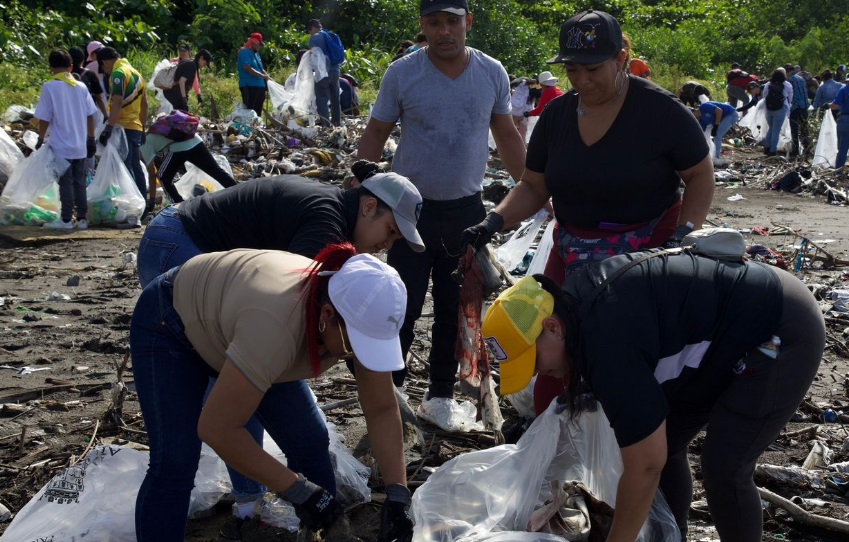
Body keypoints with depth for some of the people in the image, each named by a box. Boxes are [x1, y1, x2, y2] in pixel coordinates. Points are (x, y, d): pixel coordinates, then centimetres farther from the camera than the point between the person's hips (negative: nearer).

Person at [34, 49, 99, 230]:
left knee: (65, 182, 1)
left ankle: (66, 219, 5)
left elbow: (44, 118, -8)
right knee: (79, 182, 11)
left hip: (61, 146, -4)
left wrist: (40, 140, 3)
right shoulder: (81, 87, 4)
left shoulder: (50, 87, -9)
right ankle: (82, 218, 13)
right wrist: (91, 139, 16)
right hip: (80, 146, 4)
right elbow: (90, 116, 7)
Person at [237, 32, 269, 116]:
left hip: (259, 86, 9)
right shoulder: (245, 52, -6)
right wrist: (262, 76, -19)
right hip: (249, 86, -9)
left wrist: (268, 77, 9)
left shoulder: (256, 54, 21)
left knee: (258, 111, 9)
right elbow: (247, 68, -19)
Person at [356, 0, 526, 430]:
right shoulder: (401, 73, -7)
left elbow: (506, 136, 11)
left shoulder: (492, 73, 0)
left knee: (455, 309, 10)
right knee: (403, 307, -2)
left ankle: (440, 395, 25)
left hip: (466, 210, 3)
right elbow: (375, 135, 0)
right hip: (411, 206, -2)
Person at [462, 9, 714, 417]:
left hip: (647, 254, -4)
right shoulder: (556, 115, 0)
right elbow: (533, 187, 6)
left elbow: (701, 177, -5)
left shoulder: (661, 111, -13)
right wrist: (494, 223, -11)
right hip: (573, 256, 4)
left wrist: (683, 236, -19)